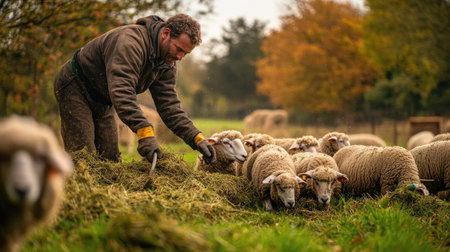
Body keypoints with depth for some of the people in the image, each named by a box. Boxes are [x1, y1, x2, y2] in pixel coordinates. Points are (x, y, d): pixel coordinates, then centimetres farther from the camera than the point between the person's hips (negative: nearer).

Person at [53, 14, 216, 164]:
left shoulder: (167, 65, -6)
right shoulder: (131, 41, -35)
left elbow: (169, 106, -8)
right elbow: (121, 91, -45)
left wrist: (196, 138, -22)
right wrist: (145, 133, -55)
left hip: (102, 101, 9)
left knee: (110, 159, 5)